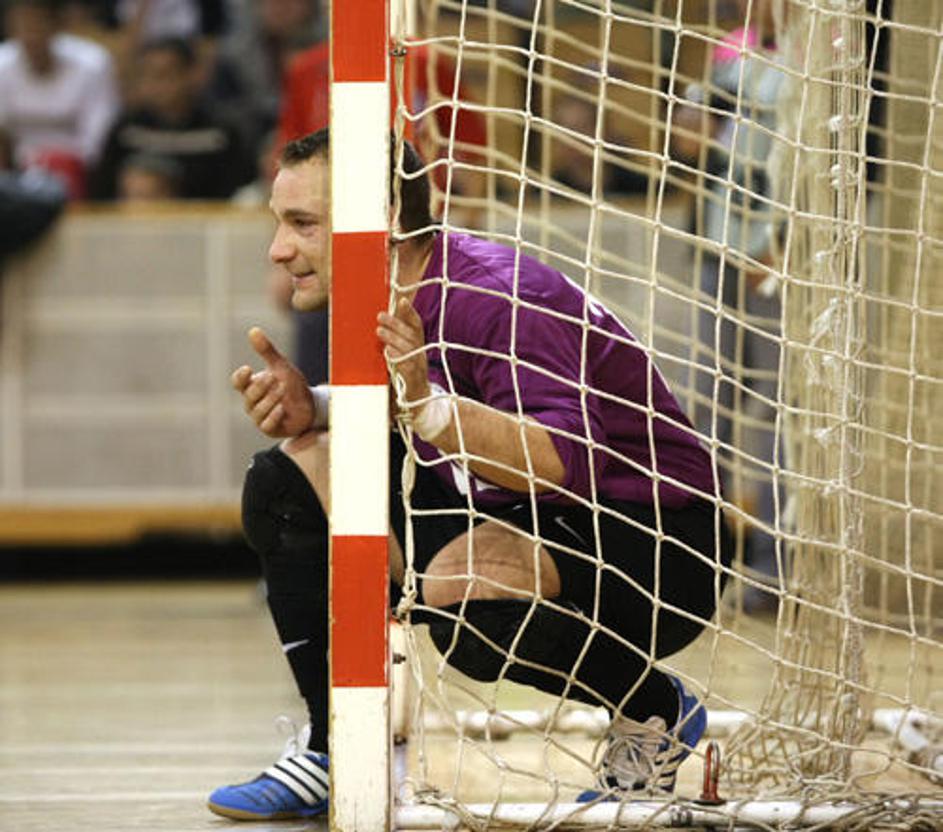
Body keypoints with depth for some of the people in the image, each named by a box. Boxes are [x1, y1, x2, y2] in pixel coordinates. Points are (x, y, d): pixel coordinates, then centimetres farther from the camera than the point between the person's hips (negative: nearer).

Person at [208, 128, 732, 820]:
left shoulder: (498, 300, -27)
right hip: (515, 519, 9)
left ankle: (654, 712, -9)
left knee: (459, 588, -39)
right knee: (286, 480, 1)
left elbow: (569, 462, -38)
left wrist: (427, 404, -48)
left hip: (654, 546, -9)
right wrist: (312, 408, -6)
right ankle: (337, 753, 5)